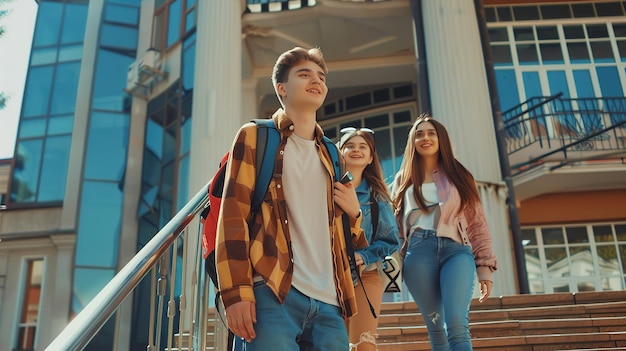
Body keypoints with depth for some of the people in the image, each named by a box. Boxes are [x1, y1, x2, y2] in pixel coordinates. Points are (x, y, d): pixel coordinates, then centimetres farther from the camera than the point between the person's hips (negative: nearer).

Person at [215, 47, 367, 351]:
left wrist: (354, 212, 6)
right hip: (274, 294, -5)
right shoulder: (255, 137, 6)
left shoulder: (330, 154, 23)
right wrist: (236, 291, -14)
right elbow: (233, 214, -4)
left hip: (328, 302, 6)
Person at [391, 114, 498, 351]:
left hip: (456, 250, -1)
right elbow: (394, 225, 14)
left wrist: (485, 267, 4)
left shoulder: (459, 176, 17)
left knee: (457, 326, -19)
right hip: (419, 253, 1)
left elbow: (477, 223, 12)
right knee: (436, 329, 1)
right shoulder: (403, 180, 19)